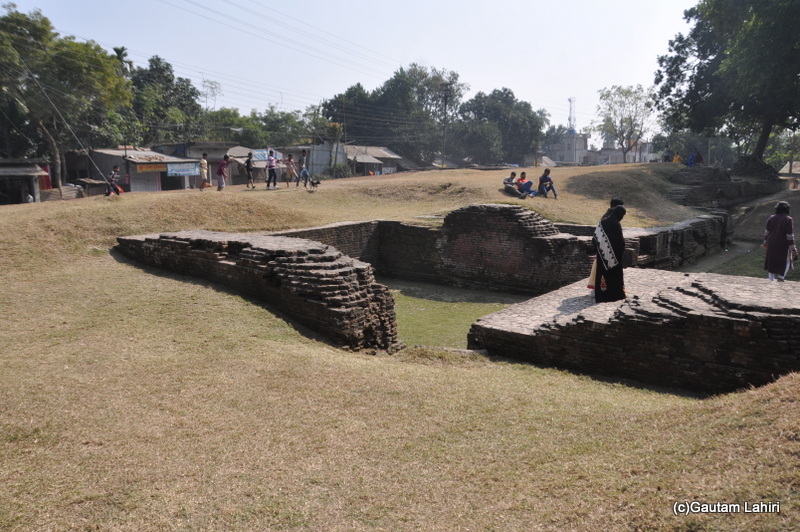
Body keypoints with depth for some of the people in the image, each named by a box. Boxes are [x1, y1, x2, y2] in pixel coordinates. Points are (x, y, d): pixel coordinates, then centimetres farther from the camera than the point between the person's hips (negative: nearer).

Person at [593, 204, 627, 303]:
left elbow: (596, 237, 5)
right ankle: (615, 294, 16)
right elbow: (620, 241, -16)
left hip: (602, 254, 5)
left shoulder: (602, 222, 2)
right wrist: (622, 252, -1)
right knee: (615, 273, 8)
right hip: (613, 255, -5)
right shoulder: (616, 225, -17)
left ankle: (601, 295, 11)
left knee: (602, 272, 10)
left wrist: (599, 249, 12)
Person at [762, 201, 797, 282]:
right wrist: (793, 248, -10)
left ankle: (771, 280, 16)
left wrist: (765, 242, 20)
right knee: (786, 261, 13)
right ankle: (781, 277, 1)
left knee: (772, 262, 12)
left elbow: (766, 232, 7)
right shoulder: (788, 219, -12)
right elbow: (790, 235, -14)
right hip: (783, 245, -4)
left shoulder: (771, 218, 2)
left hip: (771, 245, 4)